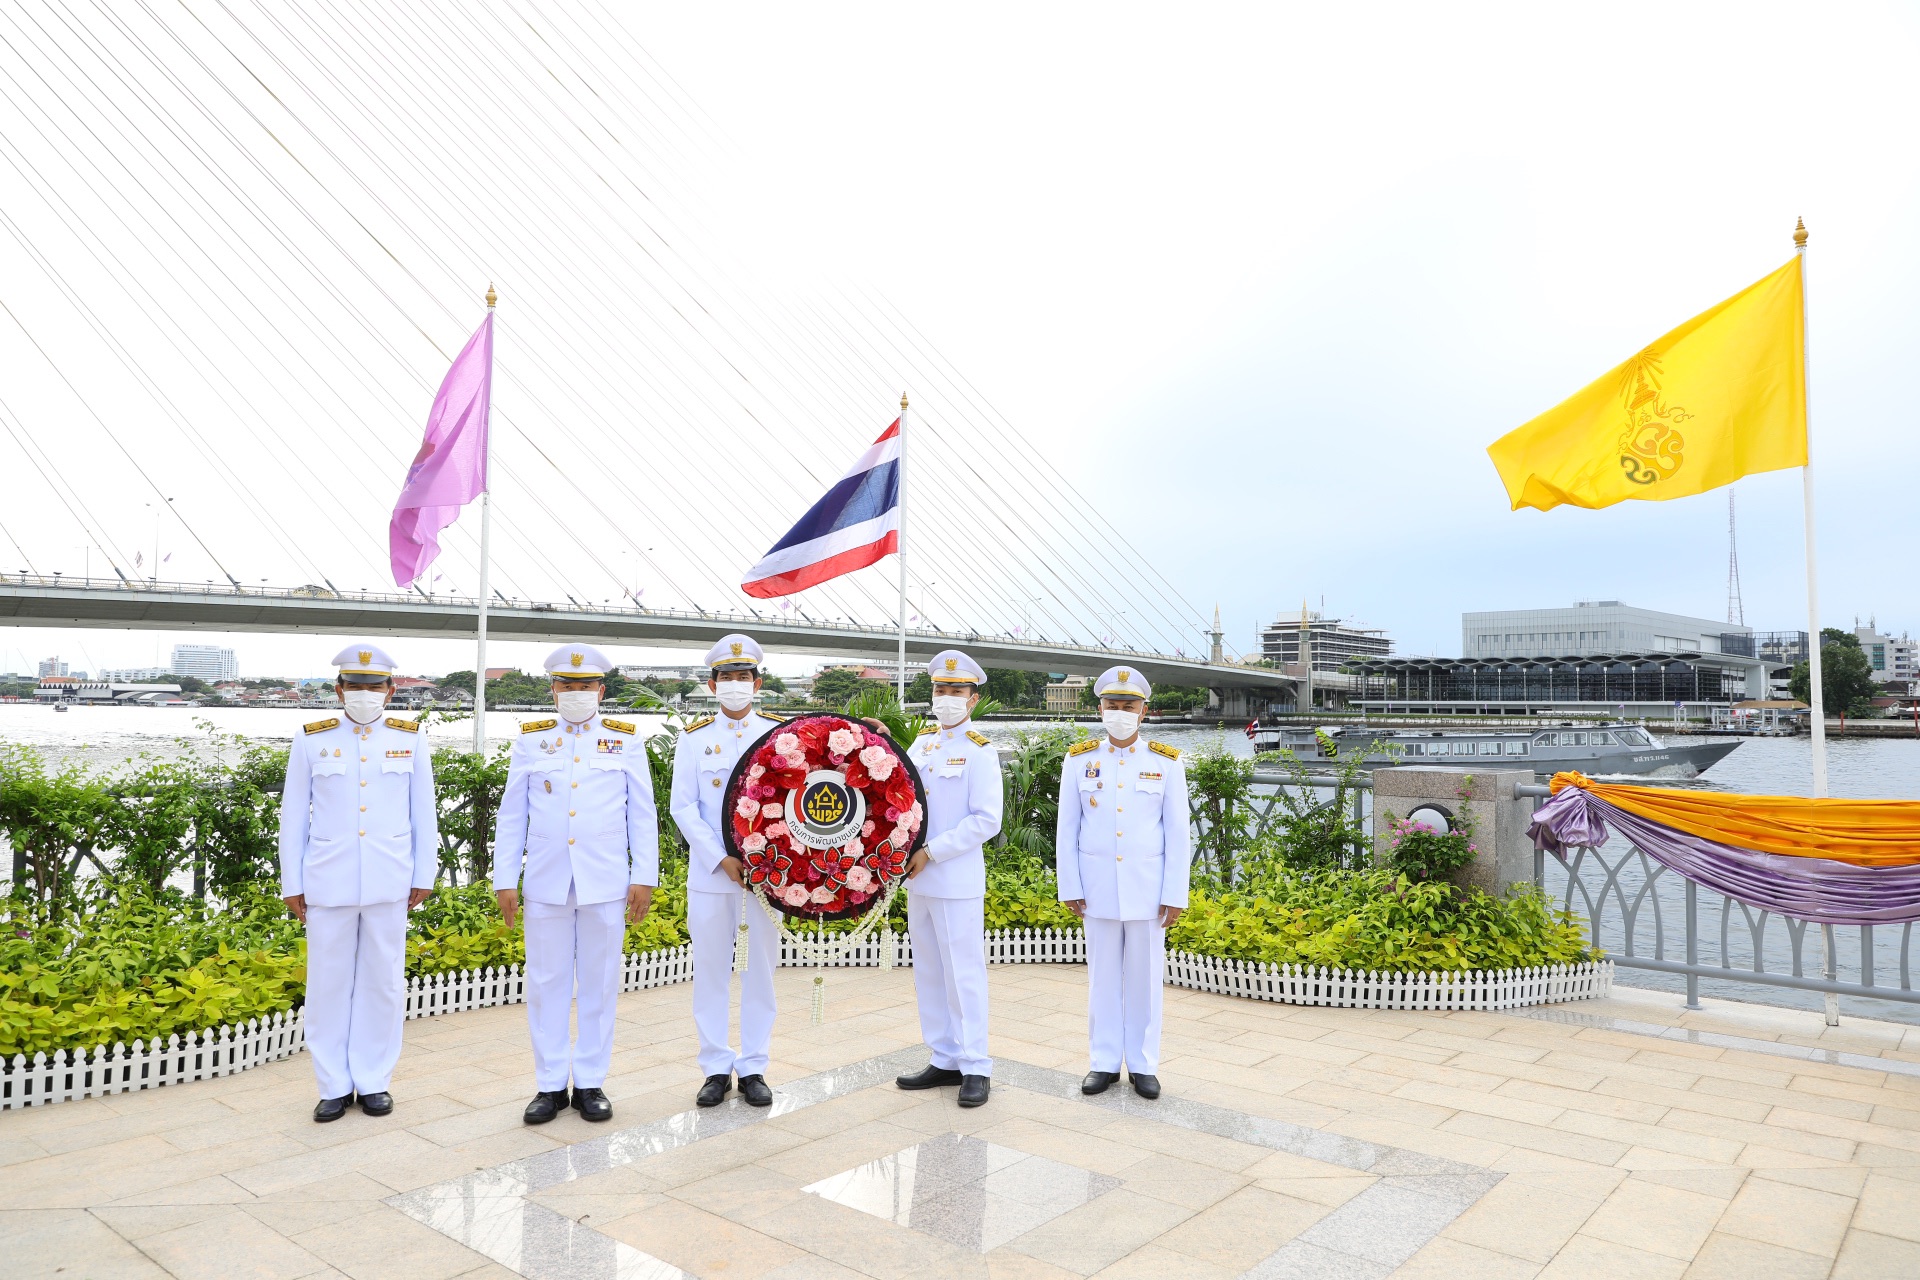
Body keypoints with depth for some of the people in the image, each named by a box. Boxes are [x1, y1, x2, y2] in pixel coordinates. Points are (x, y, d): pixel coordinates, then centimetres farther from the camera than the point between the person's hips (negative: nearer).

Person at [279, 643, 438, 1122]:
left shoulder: (410, 740, 4)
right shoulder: (311, 741, 3)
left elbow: (424, 814, 6)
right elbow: (293, 818, 5)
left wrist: (423, 877, 4)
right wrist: (292, 885, 3)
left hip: (388, 883, 0)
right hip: (328, 883, 0)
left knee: (383, 982, 6)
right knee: (328, 983, 6)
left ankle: (374, 1081, 20)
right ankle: (335, 1086, 19)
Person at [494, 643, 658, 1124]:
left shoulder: (627, 740, 5)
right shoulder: (530, 740, 8)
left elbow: (642, 815, 4)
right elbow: (511, 815, 8)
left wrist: (644, 877, -2)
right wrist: (505, 880, 3)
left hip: (605, 883, -1)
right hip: (546, 882, 1)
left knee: (600, 984, 5)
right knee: (546, 984, 5)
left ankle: (591, 1084, 16)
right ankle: (551, 1085, 17)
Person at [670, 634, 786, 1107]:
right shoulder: (694, 737, 4)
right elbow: (684, 807, -2)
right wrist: (722, 860, -11)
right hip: (710, 872, 0)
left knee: (761, 968, 6)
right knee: (711, 971, 5)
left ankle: (753, 1068, 18)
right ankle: (716, 1069, 18)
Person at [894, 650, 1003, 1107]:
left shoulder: (980, 752, -8)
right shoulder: (922, 743, 11)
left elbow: (986, 821, -15)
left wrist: (931, 853, -17)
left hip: (958, 881, -6)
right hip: (918, 880, 7)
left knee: (964, 974, 0)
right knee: (928, 974, 12)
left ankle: (975, 1068, 10)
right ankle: (944, 1061, 24)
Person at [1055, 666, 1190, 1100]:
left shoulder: (1167, 763, -3)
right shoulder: (1079, 760, -1)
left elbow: (1178, 834, -3)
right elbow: (1067, 831, 1)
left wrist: (1175, 895, -6)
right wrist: (1070, 888, -2)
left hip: (1148, 888, -1)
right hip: (1098, 887, 1)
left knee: (1145, 975, 7)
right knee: (1103, 975, 9)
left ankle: (1142, 1065, 20)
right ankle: (1105, 1062, 20)